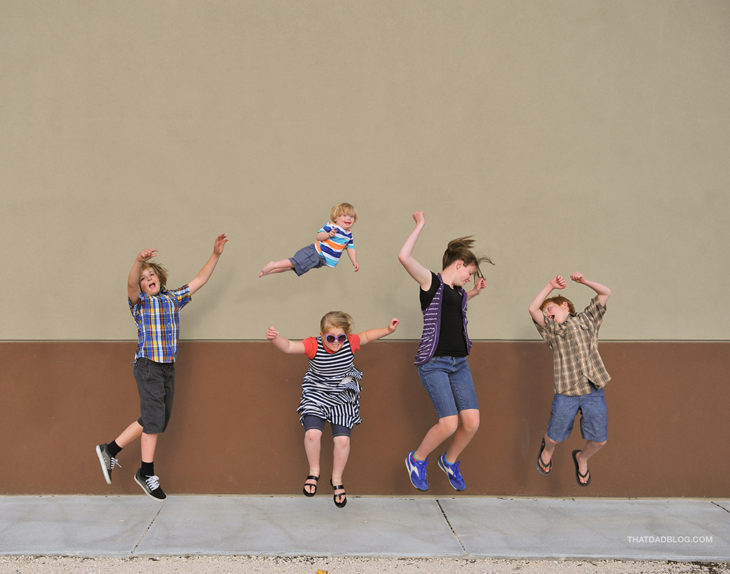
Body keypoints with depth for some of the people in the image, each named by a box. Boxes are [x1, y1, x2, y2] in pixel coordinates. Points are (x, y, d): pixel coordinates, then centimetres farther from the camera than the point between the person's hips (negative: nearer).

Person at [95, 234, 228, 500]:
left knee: (158, 420, 10)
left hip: (169, 366, 6)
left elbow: (200, 279, 15)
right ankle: (148, 475, 5)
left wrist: (215, 254, 7)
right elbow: (131, 284, -25)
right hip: (148, 366, -6)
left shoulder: (173, 299, 12)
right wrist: (138, 261, -44)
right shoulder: (140, 302, -2)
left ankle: (110, 450, 23)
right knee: (153, 420, -6)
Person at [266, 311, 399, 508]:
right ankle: (314, 472, 8)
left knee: (342, 439, -9)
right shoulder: (314, 346, -19)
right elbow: (289, 347, -31)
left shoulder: (350, 343, -11)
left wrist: (388, 329, 4)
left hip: (343, 398, 1)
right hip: (316, 394, -1)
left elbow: (368, 335, 9)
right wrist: (275, 338, -50)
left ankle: (337, 480, 16)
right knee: (312, 433, -20)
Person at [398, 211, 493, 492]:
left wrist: (475, 291, 29)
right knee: (449, 423, -15)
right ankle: (417, 460, 12)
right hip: (433, 363, -7)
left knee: (472, 422, -3)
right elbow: (404, 257, -20)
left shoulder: (459, 292, 17)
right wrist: (419, 226, -11)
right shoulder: (431, 281, -4)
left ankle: (450, 461, 25)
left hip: (459, 363, 7)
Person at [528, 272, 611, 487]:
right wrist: (550, 286, -1)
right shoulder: (551, 329, 11)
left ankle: (582, 458, 35)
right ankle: (547, 449, 41)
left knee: (599, 439, 2)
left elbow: (605, 292, 16)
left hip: (594, 391, 1)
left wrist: (583, 281, 6)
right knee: (555, 436, 5)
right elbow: (533, 308, -3)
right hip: (566, 393, -1)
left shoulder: (587, 319, 16)